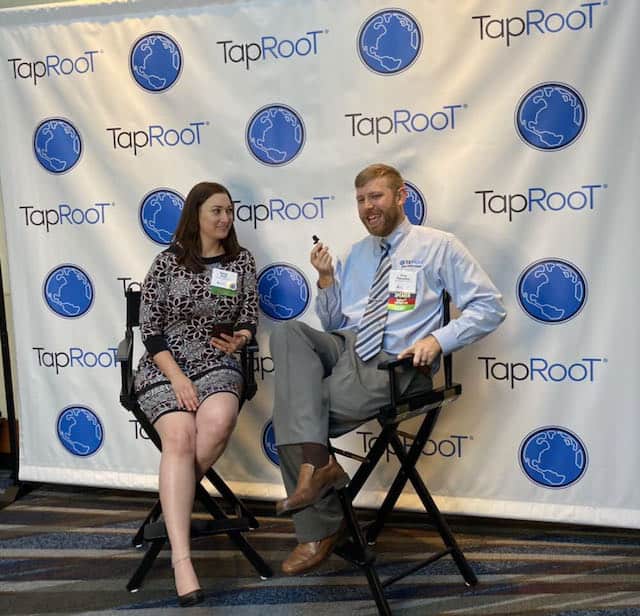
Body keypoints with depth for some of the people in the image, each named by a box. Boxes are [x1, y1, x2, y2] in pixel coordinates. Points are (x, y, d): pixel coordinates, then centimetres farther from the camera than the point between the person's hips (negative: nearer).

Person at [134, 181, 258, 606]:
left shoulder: (242, 261, 8)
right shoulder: (168, 261, 1)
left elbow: (249, 321, 10)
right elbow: (150, 328, -2)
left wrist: (239, 338, -14)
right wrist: (177, 377, -14)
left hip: (217, 364, 2)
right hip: (164, 367, -2)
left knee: (218, 420, -33)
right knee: (180, 436, -29)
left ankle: (176, 497, -6)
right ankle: (182, 561, -33)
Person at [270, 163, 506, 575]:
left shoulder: (438, 246, 5)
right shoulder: (355, 255, 22)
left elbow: (490, 306, -1)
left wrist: (438, 339, -15)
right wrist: (326, 279, 5)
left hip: (392, 365, -6)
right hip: (345, 348, 6)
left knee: (294, 413, -21)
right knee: (289, 333, -26)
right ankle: (316, 464, -31)